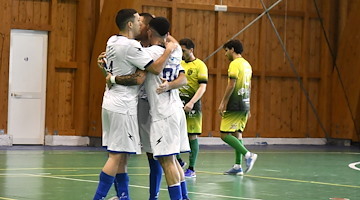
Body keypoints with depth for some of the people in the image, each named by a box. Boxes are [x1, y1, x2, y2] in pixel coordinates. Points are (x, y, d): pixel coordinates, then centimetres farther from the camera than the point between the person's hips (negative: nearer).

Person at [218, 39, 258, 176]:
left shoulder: (235, 64, -11)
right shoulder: (247, 64, 16)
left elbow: (231, 85, -17)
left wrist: (223, 103, -14)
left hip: (235, 105, -9)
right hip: (245, 104, 9)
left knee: (225, 134, -8)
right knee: (237, 133, 10)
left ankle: (248, 155, -17)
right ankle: (238, 166, 8)